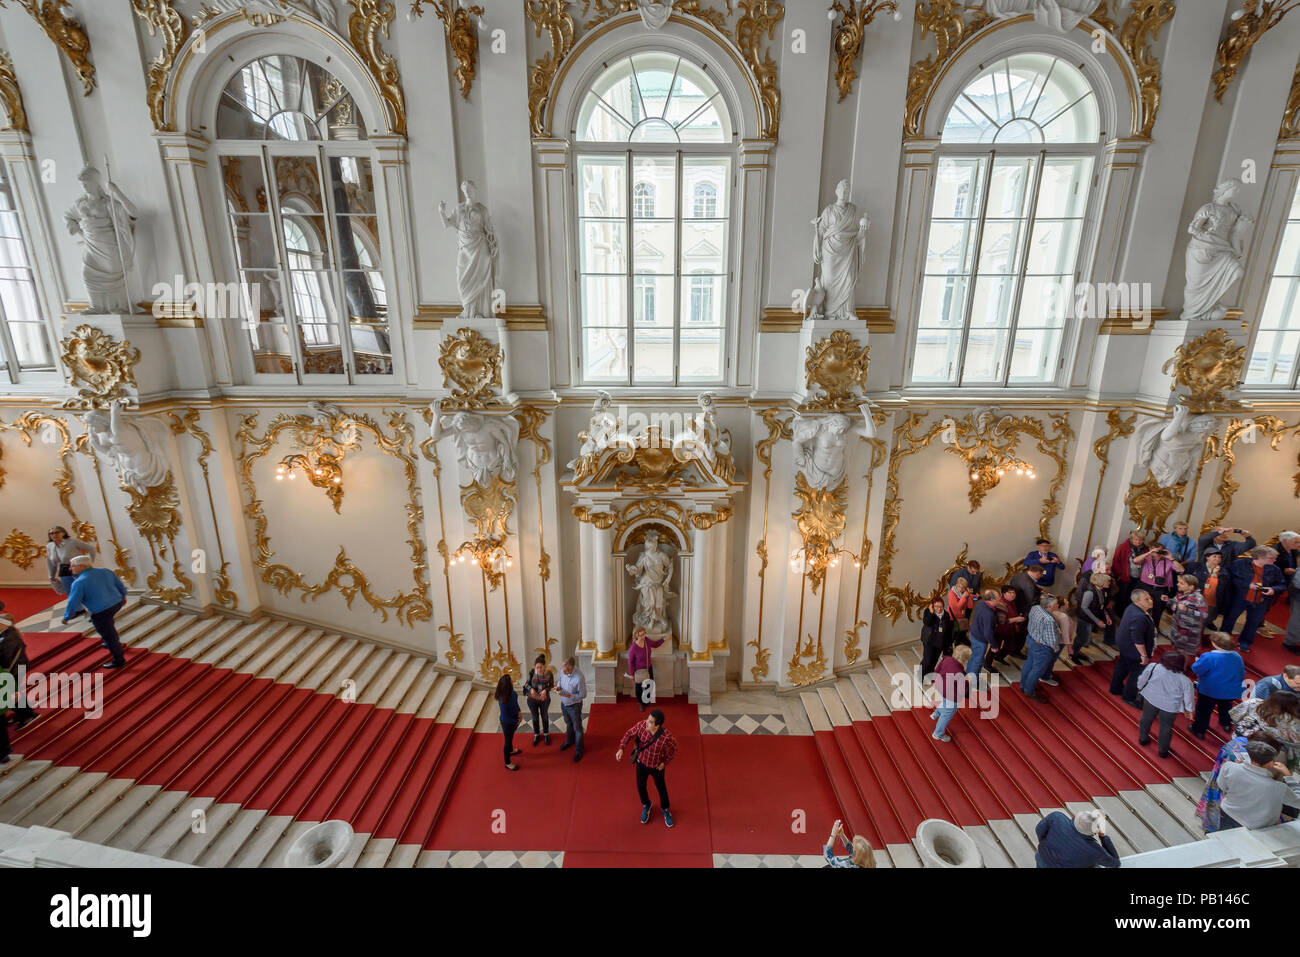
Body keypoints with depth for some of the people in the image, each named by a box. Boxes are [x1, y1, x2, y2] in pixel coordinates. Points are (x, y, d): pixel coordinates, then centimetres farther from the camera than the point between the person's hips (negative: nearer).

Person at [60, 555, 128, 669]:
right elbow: (119, 585, 12)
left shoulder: (79, 582, -16)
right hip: (116, 604, 7)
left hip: (101, 612, -7)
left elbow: (73, 603, -13)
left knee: (109, 637, 9)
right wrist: (123, 596, 28)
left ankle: (119, 660, 21)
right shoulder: (105, 571, 2)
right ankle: (116, 643, 44)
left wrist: (66, 617, 2)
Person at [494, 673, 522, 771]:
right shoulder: (504, 700, -40)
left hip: (513, 720, 7)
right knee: (508, 740, 17)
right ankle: (507, 763, 42)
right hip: (507, 723, -7)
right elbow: (504, 717, -27)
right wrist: (515, 721, -16)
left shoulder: (512, 692, -19)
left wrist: (519, 713, -6)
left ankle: (510, 750, 62)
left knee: (510, 737, 33)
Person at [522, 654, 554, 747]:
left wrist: (545, 690, -25)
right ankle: (536, 735, 46)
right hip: (532, 699, 1)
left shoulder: (549, 674, -22)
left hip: (544, 700, -1)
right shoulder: (532, 672, -20)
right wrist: (531, 689, -26)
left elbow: (552, 685, -6)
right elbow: (526, 683, -6)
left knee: (545, 717, 22)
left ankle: (546, 734, 47)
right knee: (535, 718, 21)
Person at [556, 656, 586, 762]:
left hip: (574, 706, -6)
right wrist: (558, 687, -15)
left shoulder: (579, 678, -36)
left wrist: (569, 695, -33)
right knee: (568, 724, 30)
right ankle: (569, 741, 55)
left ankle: (579, 751, 34)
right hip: (564, 704, 6)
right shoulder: (562, 671, -18)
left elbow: (583, 694, -24)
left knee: (577, 728, 14)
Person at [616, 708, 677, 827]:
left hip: (656, 766, -2)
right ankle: (646, 806, 55)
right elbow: (629, 733, -11)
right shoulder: (641, 725, -30)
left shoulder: (666, 736, -36)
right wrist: (621, 748, -23)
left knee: (661, 788, 21)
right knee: (640, 787, 22)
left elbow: (674, 748, -14)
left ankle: (665, 809, 53)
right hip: (641, 763, 2)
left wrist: (665, 762, -11)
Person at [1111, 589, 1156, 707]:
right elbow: (1138, 640, -31)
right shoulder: (1139, 617, -35)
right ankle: (1129, 697, 25)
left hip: (1124, 644, 10)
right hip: (1134, 651, -10)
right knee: (1136, 673, 8)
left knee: (1122, 666, 26)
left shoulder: (1131, 608, -5)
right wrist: (1144, 655, -22)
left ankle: (1115, 688, 45)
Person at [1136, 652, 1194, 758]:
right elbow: (1189, 698, -11)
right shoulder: (1185, 680, -24)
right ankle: (1162, 750, 31)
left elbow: (1142, 680, -5)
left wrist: (1140, 688, 16)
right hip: (1170, 706, -1)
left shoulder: (1153, 667, -21)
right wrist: (1189, 710, 8)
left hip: (1151, 699, 1)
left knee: (1146, 718, 23)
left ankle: (1143, 738, 42)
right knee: (1166, 727, 16)